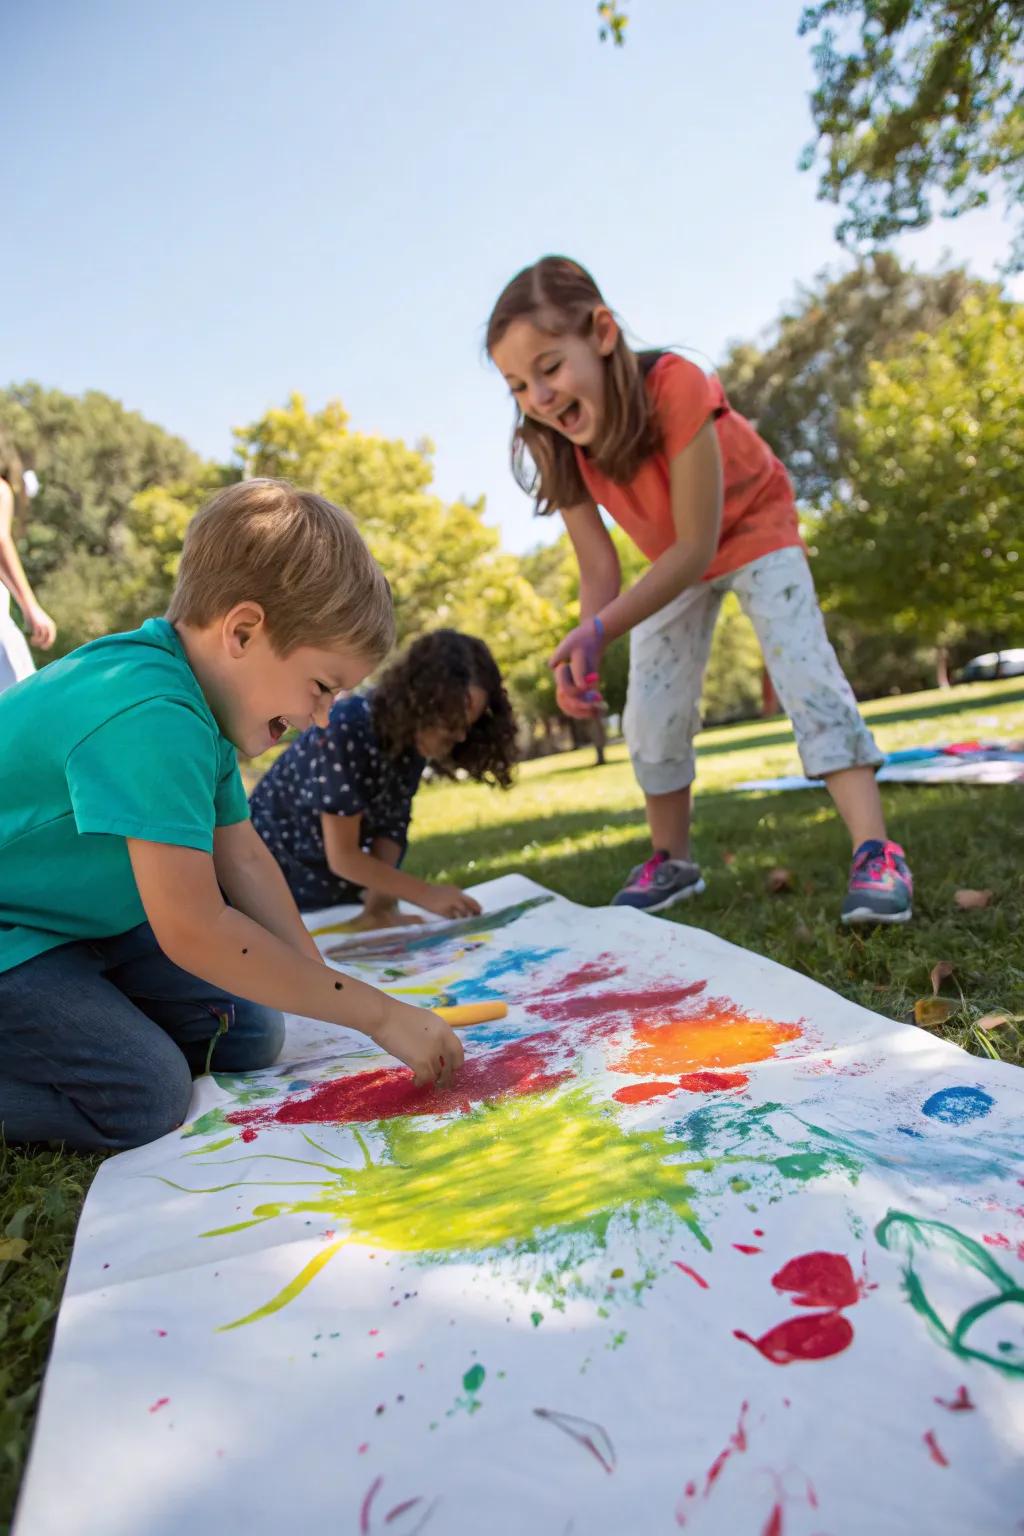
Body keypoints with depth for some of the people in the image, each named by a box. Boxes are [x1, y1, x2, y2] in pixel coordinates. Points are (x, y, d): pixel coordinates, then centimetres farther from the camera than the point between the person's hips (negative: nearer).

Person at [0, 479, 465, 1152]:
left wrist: (320, 987, -5)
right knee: (143, 1100, -22)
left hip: (76, 918, 9)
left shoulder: (202, 697, -1)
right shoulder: (151, 718, -33)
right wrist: (378, 1013, -26)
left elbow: (244, 858, 2)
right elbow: (194, 931, -34)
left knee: (250, 1036, 1)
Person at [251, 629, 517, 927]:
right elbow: (342, 856, -29)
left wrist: (378, 908, -23)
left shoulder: (412, 736, -11)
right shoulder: (345, 730, -31)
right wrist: (428, 895, -27)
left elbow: (391, 831, -10)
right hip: (272, 878, -5)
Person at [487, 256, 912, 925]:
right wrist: (585, 649, -41)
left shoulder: (674, 386, -38)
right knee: (652, 715, 0)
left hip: (753, 528, -5)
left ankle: (876, 854, -21)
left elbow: (698, 545, -35)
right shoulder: (558, 446, -22)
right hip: (674, 561, 5)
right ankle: (674, 864, 14)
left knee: (805, 672, -23)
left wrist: (600, 632, -44)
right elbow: (599, 570, -20)